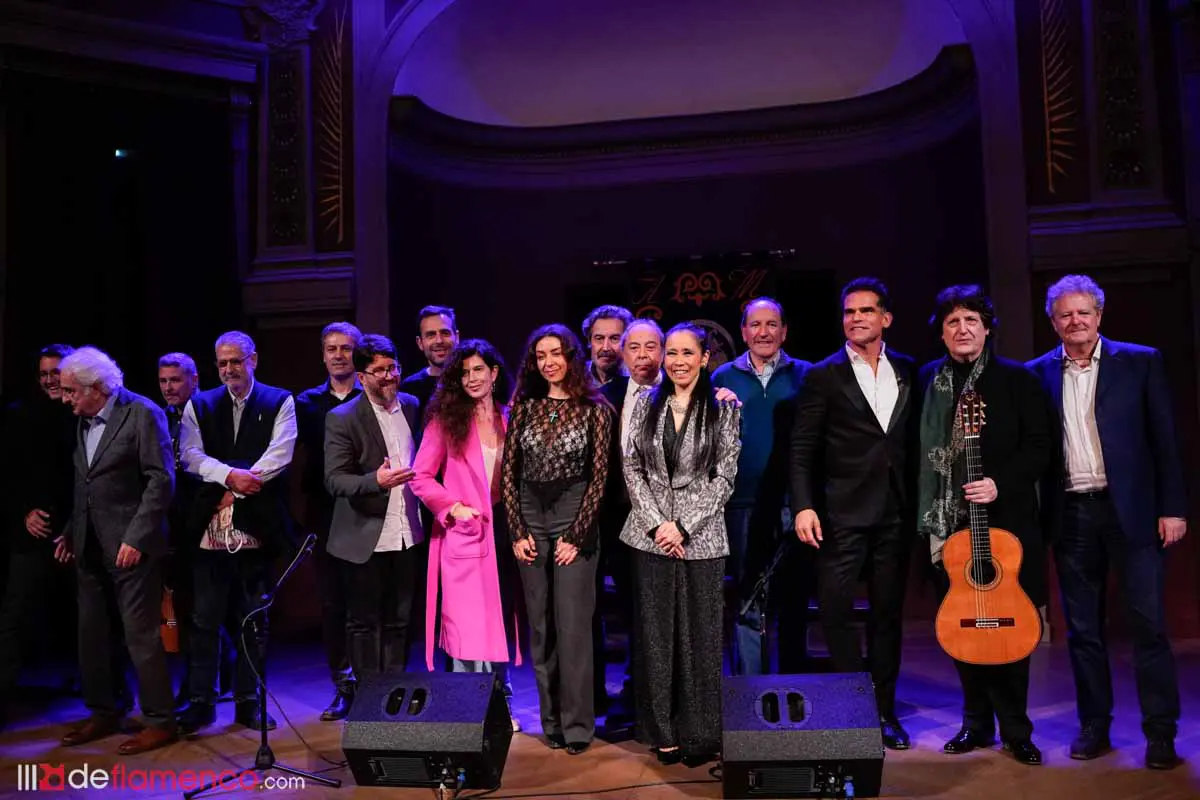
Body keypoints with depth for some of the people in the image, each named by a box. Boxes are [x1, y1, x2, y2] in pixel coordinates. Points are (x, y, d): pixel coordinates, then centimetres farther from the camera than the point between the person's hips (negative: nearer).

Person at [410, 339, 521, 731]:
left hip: (504, 529, 4)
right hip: (465, 532, -4)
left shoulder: (510, 418, 7)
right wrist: (454, 507, -13)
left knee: (501, 621, 12)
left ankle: (500, 704, 26)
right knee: (468, 626, -1)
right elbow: (421, 477, -4)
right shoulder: (446, 419, -3)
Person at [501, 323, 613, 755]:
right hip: (530, 517, 4)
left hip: (574, 517, -3)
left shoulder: (594, 408, -3)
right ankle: (551, 719, 21)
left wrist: (575, 536, -9)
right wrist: (517, 532, 0)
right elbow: (509, 472, 7)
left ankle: (576, 723, 9)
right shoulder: (524, 406, 7)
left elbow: (599, 476, -5)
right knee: (539, 624, 9)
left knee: (573, 624, -2)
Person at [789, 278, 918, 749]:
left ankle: (883, 709, 22)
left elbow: (915, 441, 10)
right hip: (843, 512, -3)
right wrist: (804, 506, -12)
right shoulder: (824, 376, 1)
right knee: (835, 608, -4)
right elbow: (802, 449, -3)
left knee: (888, 612, 10)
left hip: (897, 512, 3)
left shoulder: (908, 371, 10)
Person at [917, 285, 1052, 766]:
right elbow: (922, 452, 10)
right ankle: (978, 722, 23)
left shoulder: (1016, 379, 1)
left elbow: (1039, 447, -2)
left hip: (1006, 520, -2)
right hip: (949, 523, 2)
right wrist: (929, 517, 5)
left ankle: (1015, 730, 17)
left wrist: (1001, 483, -17)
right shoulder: (928, 381, 8)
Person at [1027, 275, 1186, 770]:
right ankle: (1094, 725, 21)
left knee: (1149, 622, 0)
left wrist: (1172, 507, -5)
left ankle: (1160, 731, 12)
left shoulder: (1140, 362, 2)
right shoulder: (1039, 373, 6)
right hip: (1071, 515, 2)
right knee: (1082, 628, 9)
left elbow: (1164, 438, 0)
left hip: (1131, 509, -2)